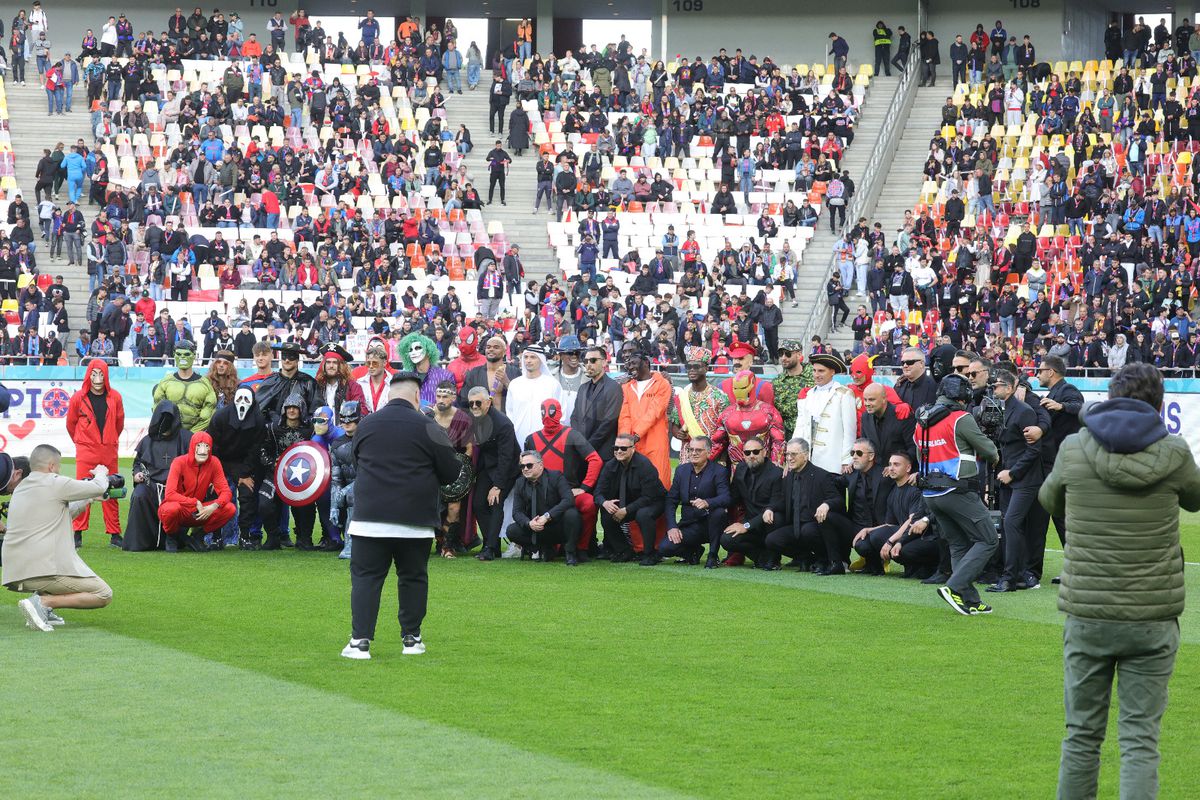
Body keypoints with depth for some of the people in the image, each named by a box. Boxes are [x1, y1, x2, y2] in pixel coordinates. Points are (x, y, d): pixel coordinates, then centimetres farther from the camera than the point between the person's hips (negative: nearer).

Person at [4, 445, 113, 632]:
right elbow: (99, 488, 1)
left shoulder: (21, 488, 19)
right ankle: (42, 602, -14)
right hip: (45, 570, -8)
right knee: (104, 595, 1)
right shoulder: (54, 484, -7)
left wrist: (88, 499, 31)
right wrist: (101, 473, 23)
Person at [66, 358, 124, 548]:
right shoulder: (78, 398, -4)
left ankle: (114, 534, 10)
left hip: (109, 452, 2)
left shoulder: (115, 397, 1)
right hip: (85, 452, -2)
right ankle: (78, 534, 0)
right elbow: (71, 424, 11)